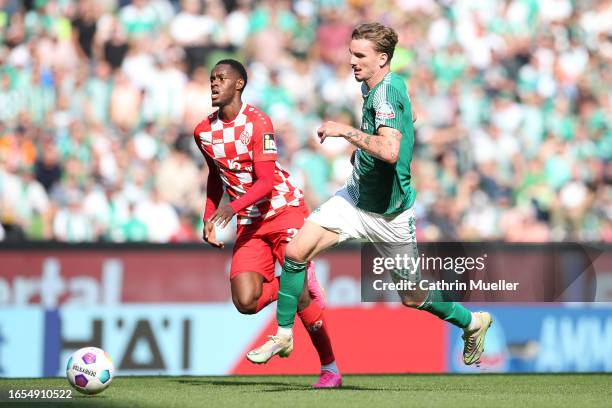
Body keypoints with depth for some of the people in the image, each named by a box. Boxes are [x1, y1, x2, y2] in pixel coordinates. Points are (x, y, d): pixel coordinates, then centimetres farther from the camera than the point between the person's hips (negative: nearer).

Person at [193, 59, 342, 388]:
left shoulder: (257, 122, -15)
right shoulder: (204, 132, 4)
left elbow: (265, 182, -22)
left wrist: (232, 207, -36)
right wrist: (209, 219, 13)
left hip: (285, 210, -5)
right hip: (250, 223, 5)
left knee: (297, 292, -14)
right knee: (245, 302, -15)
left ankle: (329, 368, 2)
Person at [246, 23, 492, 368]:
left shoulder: (387, 92, -25)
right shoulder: (373, 86, 3)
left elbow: (390, 150, -40)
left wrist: (345, 131, -33)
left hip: (389, 214, -8)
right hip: (357, 196, 8)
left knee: (413, 298, 7)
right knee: (295, 252, -9)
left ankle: (471, 322, 34)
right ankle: (283, 336, 4)